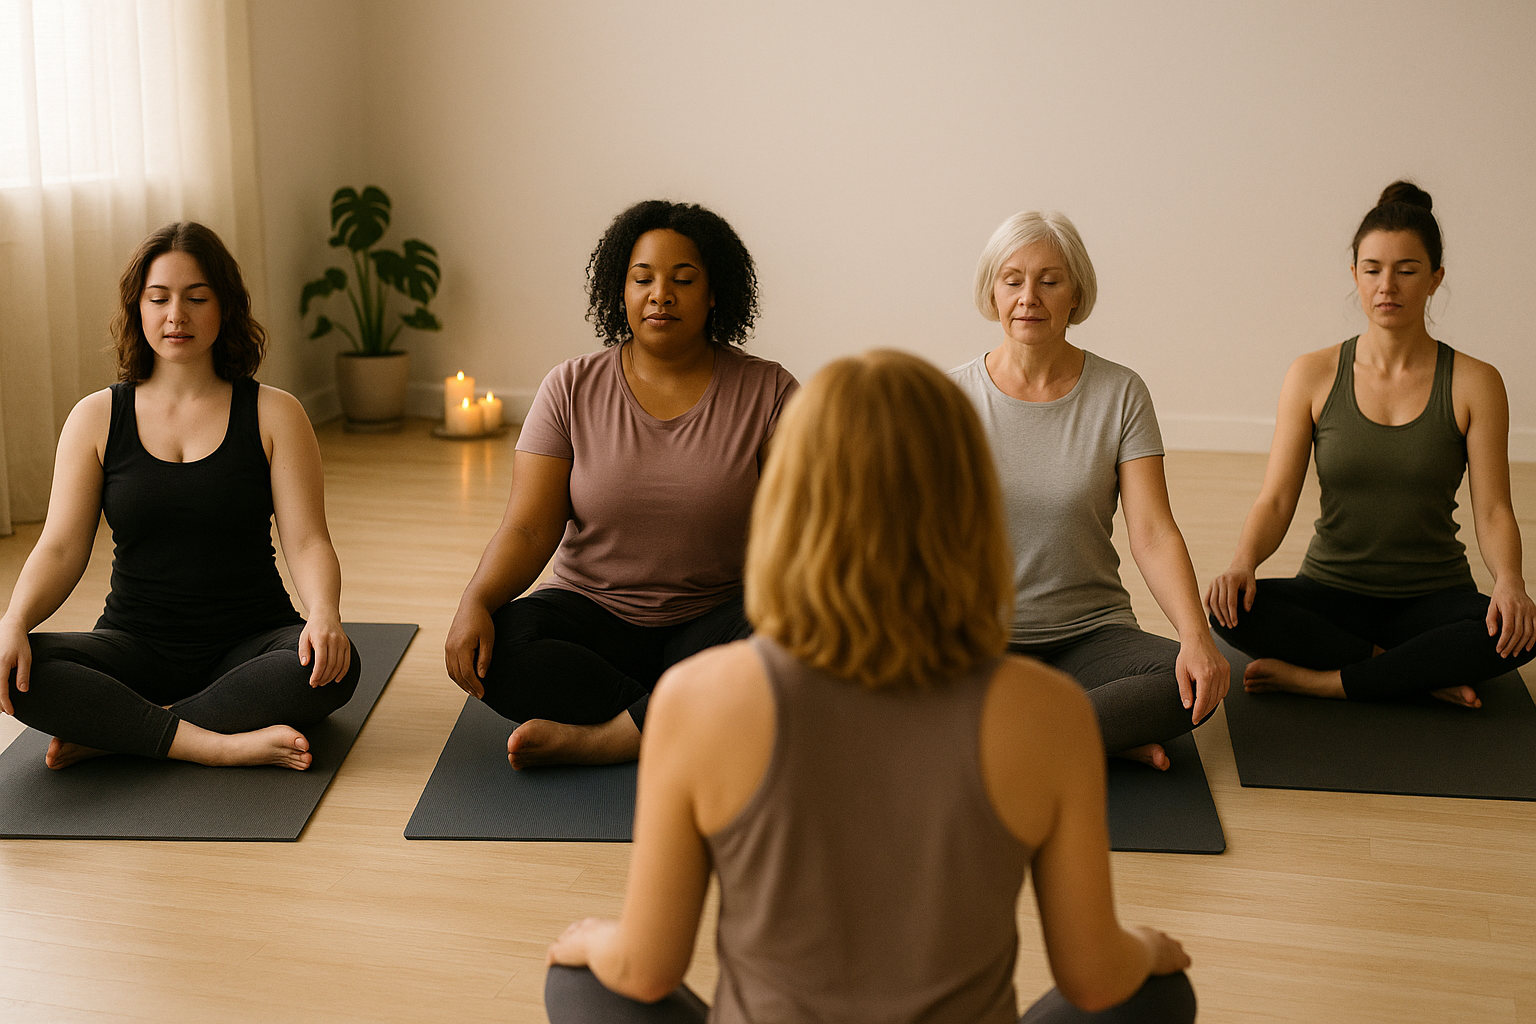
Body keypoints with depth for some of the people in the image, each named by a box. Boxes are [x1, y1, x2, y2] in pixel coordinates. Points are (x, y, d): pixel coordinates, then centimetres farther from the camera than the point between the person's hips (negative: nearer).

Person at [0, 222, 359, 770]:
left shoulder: (274, 414, 1)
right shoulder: (96, 417, 5)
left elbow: (306, 542, -6)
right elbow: (61, 547, -2)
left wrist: (324, 613, -28)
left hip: (250, 643, 0)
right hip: (136, 646, 1)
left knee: (333, 665, -33)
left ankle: (112, 734, -24)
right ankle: (219, 743, -29)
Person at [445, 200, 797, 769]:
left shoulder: (767, 391, -2)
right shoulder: (573, 388, 1)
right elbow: (528, 530, -7)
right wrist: (475, 602, -26)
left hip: (711, 625, 0)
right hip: (593, 614, 1)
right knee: (495, 649, -29)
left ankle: (589, 738, -26)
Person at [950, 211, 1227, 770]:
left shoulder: (1121, 394, 0)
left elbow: (1153, 534, -7)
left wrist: (1196, 635, -24)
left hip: (1091, 634, 1)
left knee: (1194, 686, -28)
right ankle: (1112, 740, -18)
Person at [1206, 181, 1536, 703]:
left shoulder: (1474, 384, -2)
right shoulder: (1313, 375, 0)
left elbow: (1493, 510, -6)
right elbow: (1275, 500, -5)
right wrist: (1243, 561, -27)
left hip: (1433, 597, -1)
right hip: (1330, 592, 1)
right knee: (1232, 606, -29)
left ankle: (1319, 680, -23)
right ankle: (1430, 675, -19)